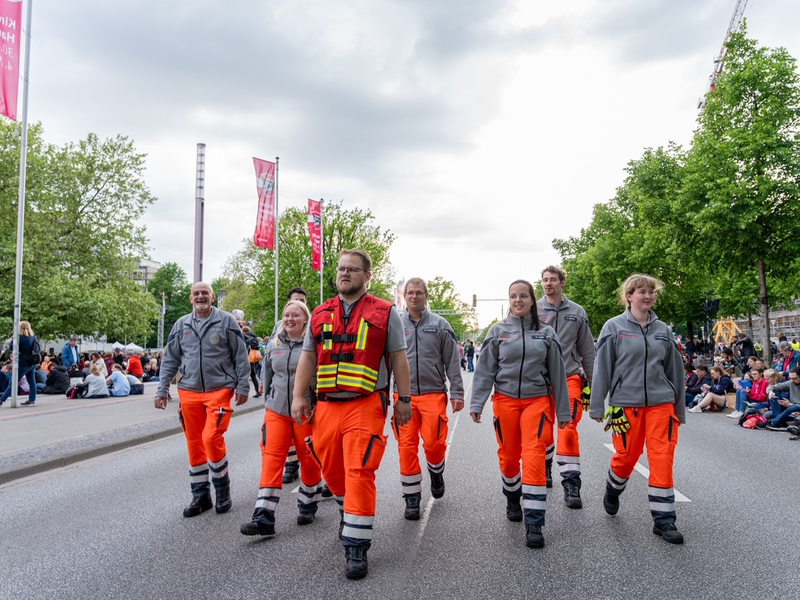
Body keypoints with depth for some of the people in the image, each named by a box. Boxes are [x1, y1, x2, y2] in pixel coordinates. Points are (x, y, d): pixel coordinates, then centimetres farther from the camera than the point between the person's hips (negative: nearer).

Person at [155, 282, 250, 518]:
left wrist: (243, 387, -3)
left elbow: (241, 356, 0)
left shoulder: (226, 321, 0)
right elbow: (170, 359, 14)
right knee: (194, 444, 8)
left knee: (212, 438, -15)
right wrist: (162, 390, 9)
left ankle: (223, 489, 7)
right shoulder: (181, 325, 10)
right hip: (189, 392, 4)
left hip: (219, 390, -4)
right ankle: (200, 496, 21)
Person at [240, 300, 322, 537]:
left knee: (309, 459, 9)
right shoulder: (274, 345, 8)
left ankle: (307, 507, 30)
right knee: (271, 458, -4)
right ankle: (263, 517, -6)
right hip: (276, 411, 4)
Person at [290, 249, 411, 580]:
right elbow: (308, 357, 15)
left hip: (366, 405, -5)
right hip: (327, 406, 5)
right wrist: (299, 397, 8)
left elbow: (398, 358, 4)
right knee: (332, 471, 14)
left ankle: (357, 547, -3)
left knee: (359, 474, -11)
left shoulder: (384, 312, 3)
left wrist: (404, 400, 1)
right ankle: (349, 512, 43)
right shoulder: (321, 314, 14)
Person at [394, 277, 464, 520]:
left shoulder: (440, 325, 5)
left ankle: (436, 472, 27)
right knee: (407, 446, 0)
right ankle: (412, 499, 12)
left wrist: (457, 393, 1)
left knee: (433, 442, -8)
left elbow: (452, 362, 6)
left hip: (433, 393, -1)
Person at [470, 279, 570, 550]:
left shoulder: (546, 333, 4)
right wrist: (476, 403, -5)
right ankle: (513, 500, 39)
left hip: (537, 400, -1)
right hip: (505, 399, 1)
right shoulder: (498, 331, 2)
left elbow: (557, 373, 7)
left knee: (534, 458, -10)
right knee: (509, 456, 11)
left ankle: (534, 525, -5)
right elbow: (485, 370, 2)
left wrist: (563, 410, 8)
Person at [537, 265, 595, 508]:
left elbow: (587, 351, 11)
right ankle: (545, 469, 34)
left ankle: (571, 484, -8)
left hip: (569, 376, -1)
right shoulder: (533, 311, 3)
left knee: (568, 428, -11)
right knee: (543, 429, 10)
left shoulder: (577, 312, 6)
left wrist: (591, 383, 9)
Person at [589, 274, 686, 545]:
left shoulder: (663, 329, 8)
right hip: (626, 403, -2)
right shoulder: (614, 327, -3)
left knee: (663, 458, -3)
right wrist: (597, 407, -5)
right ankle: (612, 491, 40)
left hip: (661, 402, 3)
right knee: (626, 455, 9)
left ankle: (664, 520, 7)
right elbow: (601, 368, -3)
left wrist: (680, 408, 17)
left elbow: (674, 369, 14)